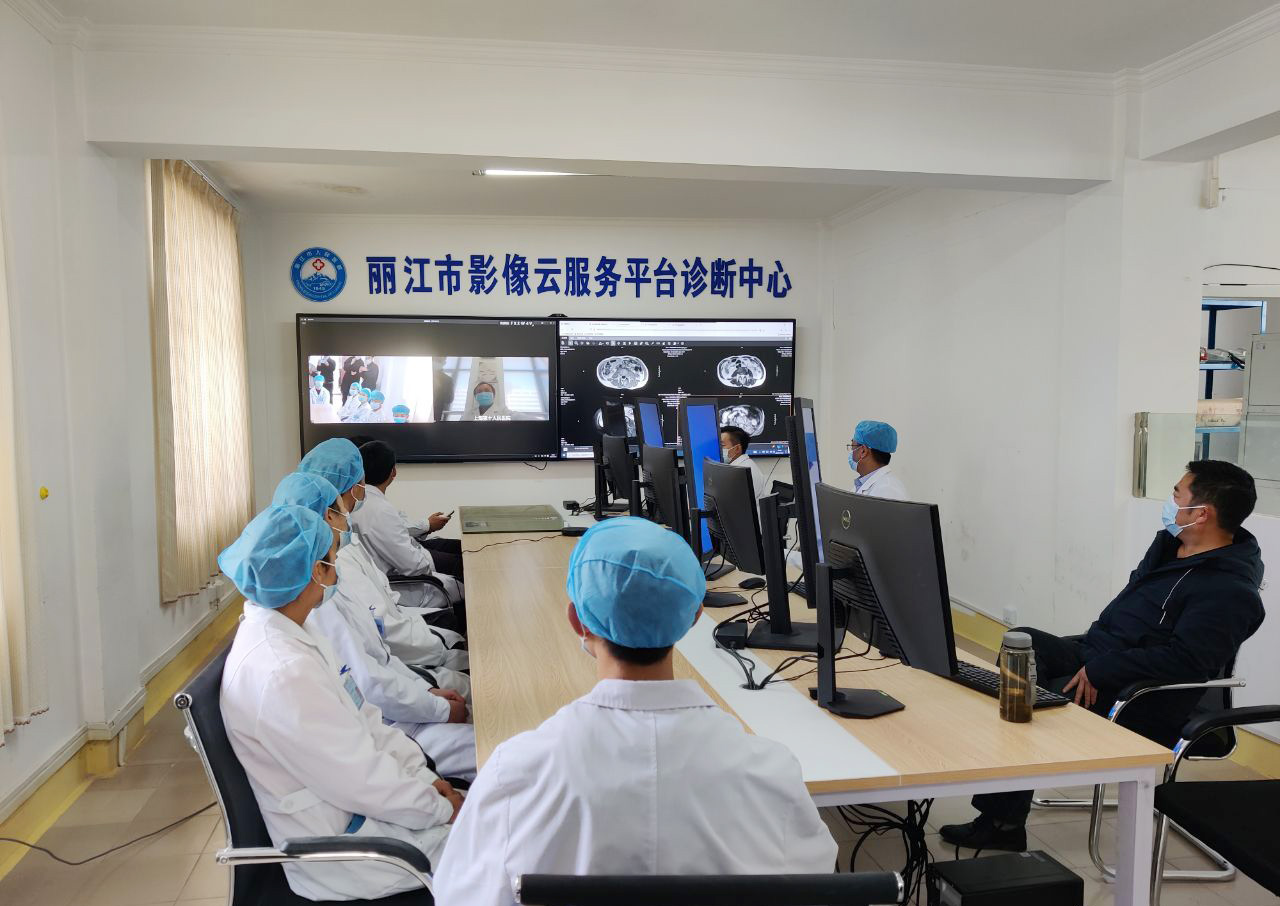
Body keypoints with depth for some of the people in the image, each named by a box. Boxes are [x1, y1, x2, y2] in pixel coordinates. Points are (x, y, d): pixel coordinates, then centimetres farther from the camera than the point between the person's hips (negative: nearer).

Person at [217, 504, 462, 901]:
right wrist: (442, 808, -12)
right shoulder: (283, 673, -30)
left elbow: (364, 719, 7)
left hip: (352, 802, 9)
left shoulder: (288, 632, 1)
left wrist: (421, 776, -1)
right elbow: (361, 782, -25)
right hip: (339, 845, -9)